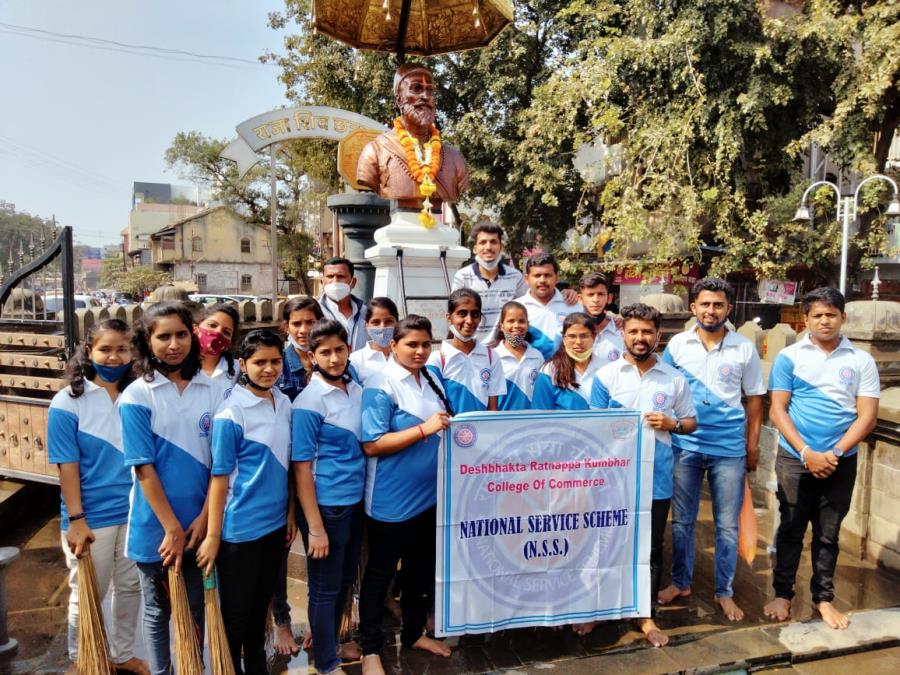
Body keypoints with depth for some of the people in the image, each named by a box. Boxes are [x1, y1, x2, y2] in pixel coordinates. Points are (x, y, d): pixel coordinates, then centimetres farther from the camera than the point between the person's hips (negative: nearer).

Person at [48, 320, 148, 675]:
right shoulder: (68, 401, -10)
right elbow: (68, 467, -11)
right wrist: (76, 520, -13)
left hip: (134, 511, 4)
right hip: (91, 516, -3)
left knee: (130, 586, 16)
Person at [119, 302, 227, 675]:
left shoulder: (214, 390, -3)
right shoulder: (136, 396, -10)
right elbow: (145, 469, -12)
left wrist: (203, 518, -7)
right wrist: (172, 528, -12)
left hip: (199, 522, 2)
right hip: (156, 526, -2)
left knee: (196, 607, 17)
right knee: (159, 610, 16)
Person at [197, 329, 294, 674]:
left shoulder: (284, 403, 2)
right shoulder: (231, 412, -17)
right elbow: (220, 478, -15)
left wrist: (290, 513, 9)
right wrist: (213, 536, -13)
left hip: (275, 523, 6)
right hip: (240, 528, -6)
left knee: (260, 605, 22)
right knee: (235, 613, 12)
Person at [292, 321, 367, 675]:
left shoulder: (357, 390, 3)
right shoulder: (309, 402, -16)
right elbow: (302, 467, -14)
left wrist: (359, 496, 8)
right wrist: (315, 527, -15)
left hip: (356, 501, 6)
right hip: (326, 505, -6)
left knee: (345, 581, 22)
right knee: (325, 588, 11)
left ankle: (331, 643, 44)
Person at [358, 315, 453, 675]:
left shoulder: (432, 380, 6)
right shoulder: (380, 387, -16)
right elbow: (372, 445, -22)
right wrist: (424, 429, -28)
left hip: (428, 494, 7)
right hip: (391, 499, -7)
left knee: (421, 567, 21)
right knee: (380, 572, 10)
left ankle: (414, 631, 41)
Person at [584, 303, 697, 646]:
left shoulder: (675, 379, 3)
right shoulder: (605, 376, -2)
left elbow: (691, 422, 10)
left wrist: (672, 423, -11)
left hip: (656, 477, 1)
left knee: (651, 548, 12)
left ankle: (647, 616, 28)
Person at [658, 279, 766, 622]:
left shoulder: (744, 349, 0)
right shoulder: (677, 345, -1)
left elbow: (754, 399, 6)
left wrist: (753, 444, 4)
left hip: (729, 449, 0)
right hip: (685, 446, 0)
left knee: (728, 525, 9)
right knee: (682, 520, 12)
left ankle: (724, 592, 25)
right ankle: (680, 582, 29)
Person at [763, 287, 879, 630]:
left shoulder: (861, 361, 1)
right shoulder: (789, 357, -2)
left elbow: (867, 416, -3)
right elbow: (777, 410, -5)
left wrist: (834, 453, -13)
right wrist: (807, 453, -14)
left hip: (841, 462, 1)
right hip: (795, 458, -1)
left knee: (828, 533, 12)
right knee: (791, 529, 9)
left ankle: (823, 597, 28)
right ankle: (782, 593, 23)